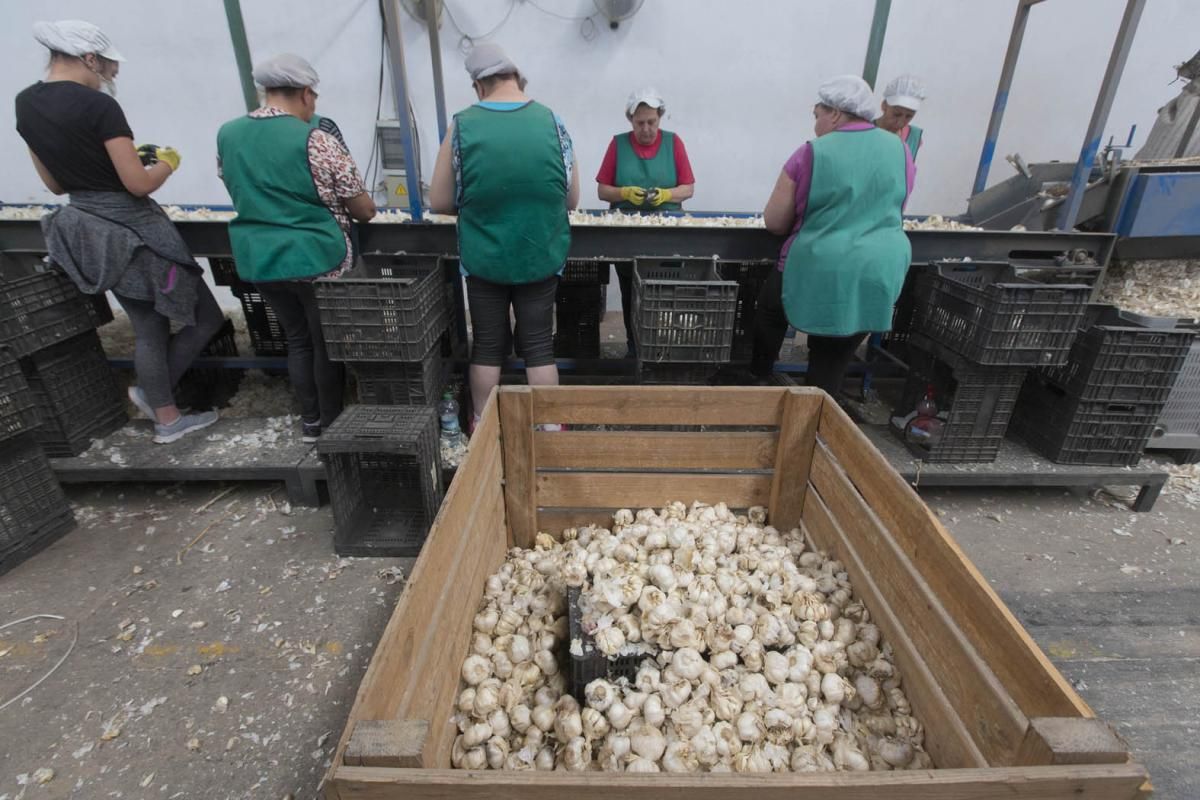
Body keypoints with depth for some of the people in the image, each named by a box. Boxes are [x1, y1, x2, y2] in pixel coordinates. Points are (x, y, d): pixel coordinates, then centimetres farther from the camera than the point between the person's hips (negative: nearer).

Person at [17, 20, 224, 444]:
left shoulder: (24, 104, 9)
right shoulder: (99, 106, -16)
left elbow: (56, 183, 14)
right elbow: (140, 184, -19)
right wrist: (167, 161, 2)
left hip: (88, 231, 9)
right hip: (132, 229, -8)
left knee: (147, 330, 16)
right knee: (206, 318, 6)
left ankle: (167, 420, 23)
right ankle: (150, 390, 18)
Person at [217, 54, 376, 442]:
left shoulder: (227, 135, 6)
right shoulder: (316, 140, -13)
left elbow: (245, 195, 19)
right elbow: (364, 210, -9)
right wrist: (366, 209, 14)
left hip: (258, 260, 6)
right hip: (317, 259, -5)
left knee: (297, 338, 18)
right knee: (328, 342, 9)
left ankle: (310, 420, 27)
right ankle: (331, 423, 21)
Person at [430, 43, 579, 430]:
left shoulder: (462, 125, -3)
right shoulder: (553, 122, 0)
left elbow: (440, 203, -1)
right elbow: (571, 199, 5)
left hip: (483, 259, 0)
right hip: (541, 257, 1)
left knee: (487, 344, 12)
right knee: (539, 345, 10)